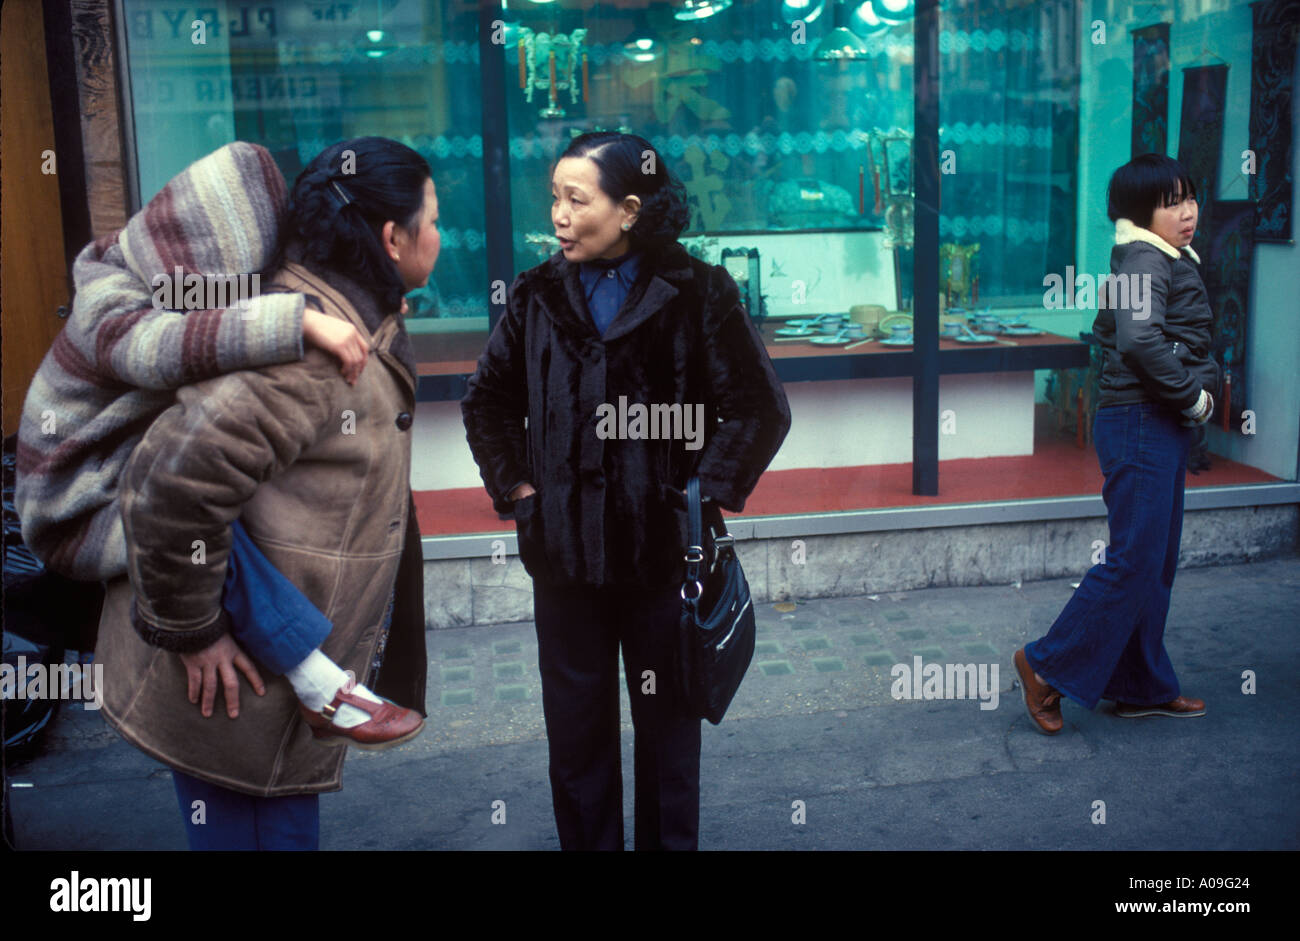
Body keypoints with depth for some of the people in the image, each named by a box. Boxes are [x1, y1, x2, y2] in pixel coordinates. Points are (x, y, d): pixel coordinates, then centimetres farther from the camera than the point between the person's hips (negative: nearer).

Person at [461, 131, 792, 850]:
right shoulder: (538, 296, 3)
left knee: (668, 722, 13)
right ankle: (586, 842, 30)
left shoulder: (695, 293, -7)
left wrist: (706, 495, -7)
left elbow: (760, 410, -2)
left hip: (661, 548, -2)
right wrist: (516, 487, 6)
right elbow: (487, 400, 16)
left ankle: (670, 841, 31)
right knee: (576, 724, 13)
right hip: (563, 549, 3)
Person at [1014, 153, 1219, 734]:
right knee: (1135, 559, -8)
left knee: (1156, 561, 14)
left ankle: (1141, 687, 23)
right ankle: (1048, 666, 2)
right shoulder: (1145, 261, -14)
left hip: (1162, 425, 10)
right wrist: (1192, 396, -19)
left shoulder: (1172, 262, 18)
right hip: (1140, 422, -10)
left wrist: (1205, 382, 8)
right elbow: (1140, 339, -29)